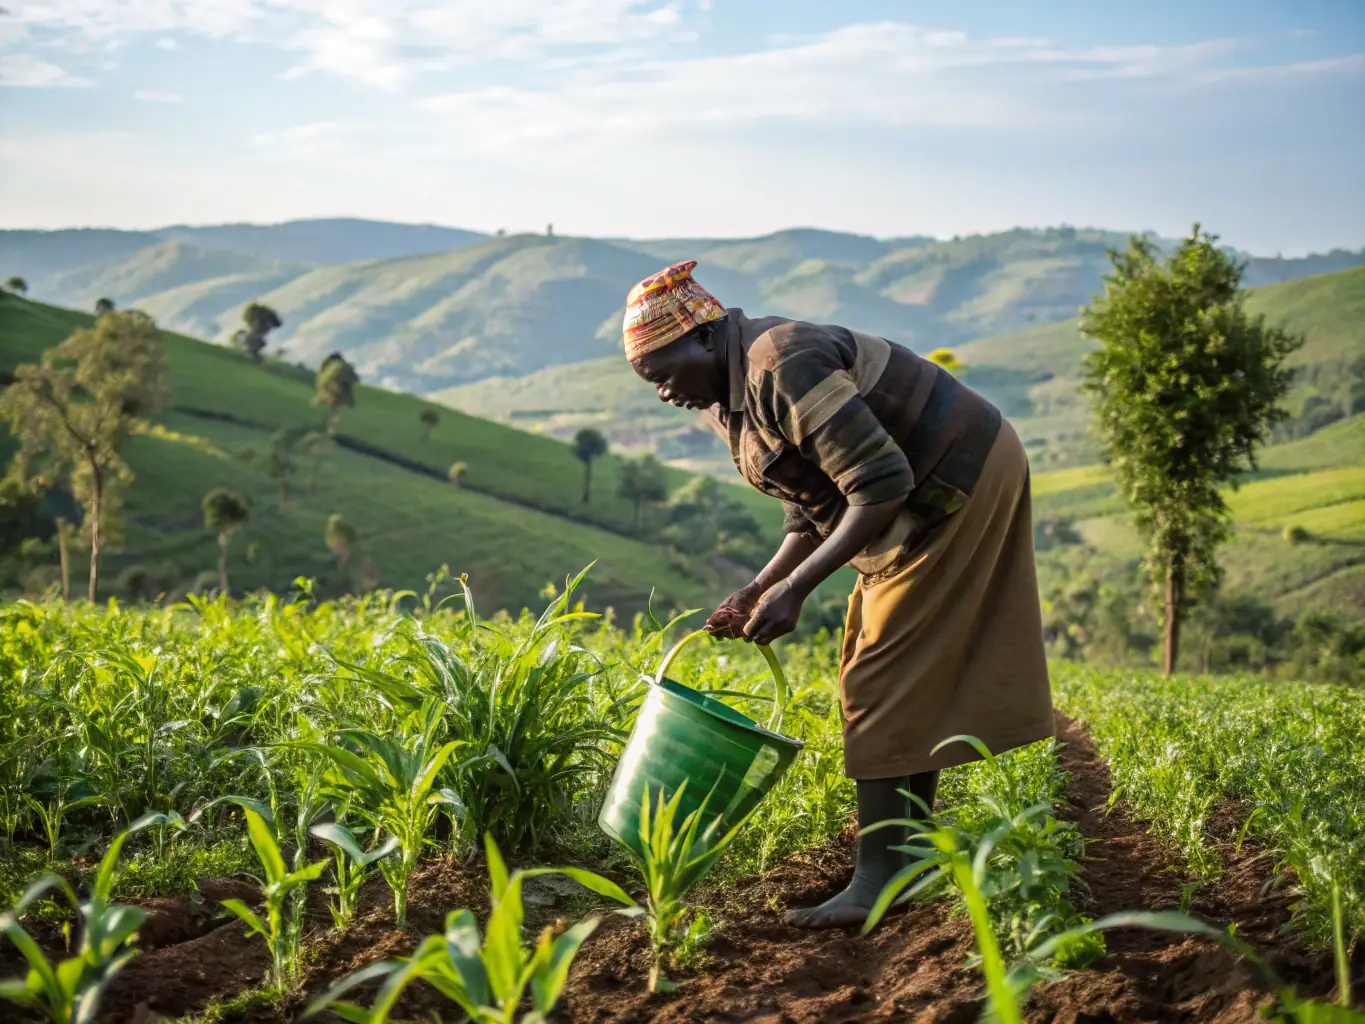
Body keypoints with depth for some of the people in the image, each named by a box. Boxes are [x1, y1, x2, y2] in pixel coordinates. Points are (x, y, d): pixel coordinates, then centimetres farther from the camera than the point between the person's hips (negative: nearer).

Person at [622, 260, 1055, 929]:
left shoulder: (781, 366, -25)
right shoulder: (732, 402, 7)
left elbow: (881, 485, -28)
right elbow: (811, 515, 12)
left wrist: (796, 588, -26)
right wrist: (756, 591, -3)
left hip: (959, 482, -10)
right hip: (928, 497, 10)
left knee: (883, 680, -10)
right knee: (915, 680, 14)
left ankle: (877, 880, -8)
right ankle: (917, 855, 22)